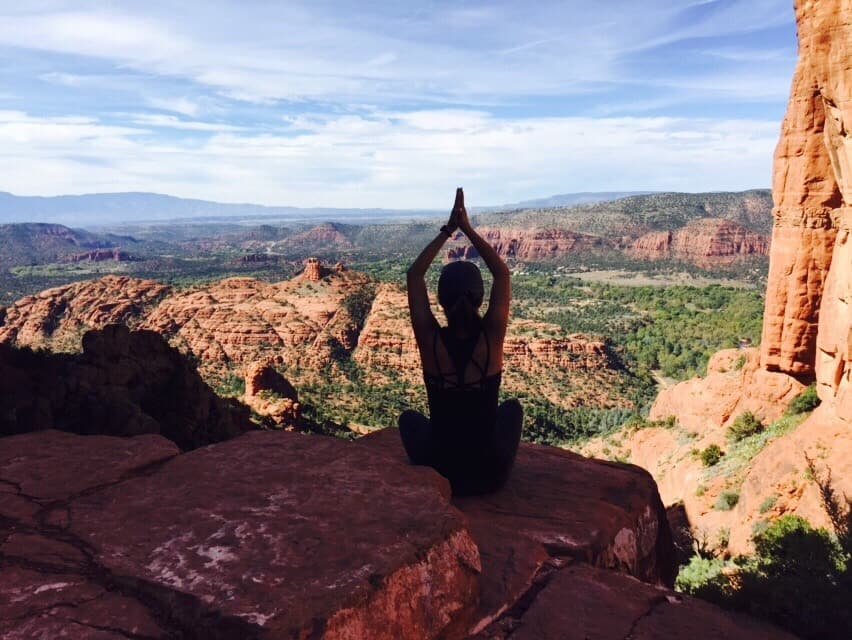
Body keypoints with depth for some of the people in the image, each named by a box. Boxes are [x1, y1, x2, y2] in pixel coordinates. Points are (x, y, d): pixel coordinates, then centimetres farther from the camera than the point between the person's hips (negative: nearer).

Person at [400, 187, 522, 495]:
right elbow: (502, 273, -2)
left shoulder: (430, 340, -18)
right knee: (512, 407, 31)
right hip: (491, 473, 0)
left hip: (440, 473, 0)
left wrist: (447, 230, -1)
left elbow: (414, 275, -4)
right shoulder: (491, 337, -17)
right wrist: (468, 229, 0)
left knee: (409, 417, 32)